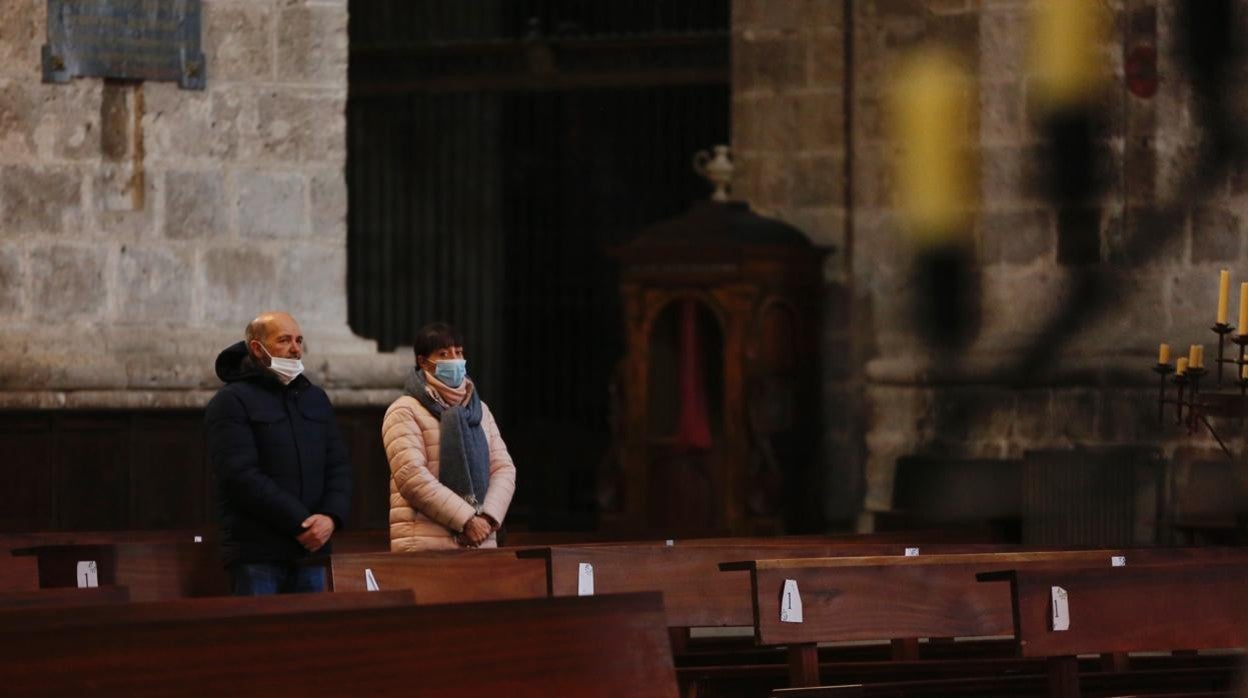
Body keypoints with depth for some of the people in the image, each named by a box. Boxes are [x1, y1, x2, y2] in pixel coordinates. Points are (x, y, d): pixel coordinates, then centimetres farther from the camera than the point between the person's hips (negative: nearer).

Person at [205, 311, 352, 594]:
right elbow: (242, 476, -14)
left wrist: (331, 517, -7)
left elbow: (338, 467, 14)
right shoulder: (232, 402, -3)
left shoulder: (316, 399, 18)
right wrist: (300, 523, -16)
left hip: (311, 550, 6)